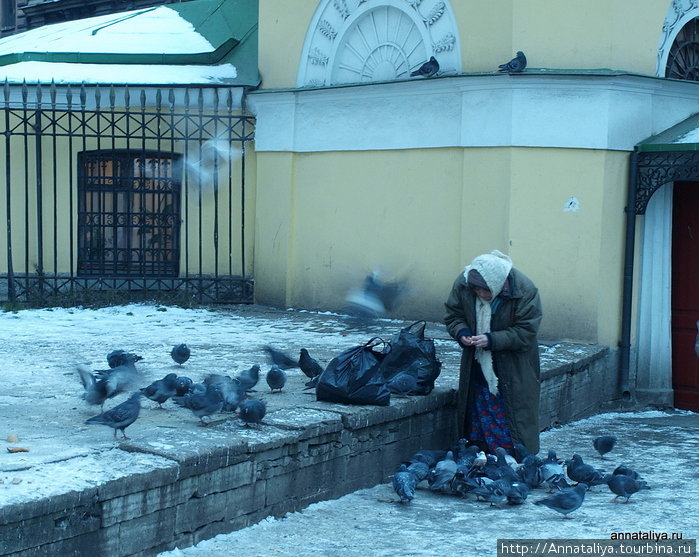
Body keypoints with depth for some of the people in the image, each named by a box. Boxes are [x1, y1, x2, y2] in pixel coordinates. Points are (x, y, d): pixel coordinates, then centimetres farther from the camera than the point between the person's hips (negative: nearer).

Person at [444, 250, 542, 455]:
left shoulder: (525, 290, -22)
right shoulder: (463, 283, -11)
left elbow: (525, 333, -19)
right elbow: (453, 315, 3)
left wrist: (492, 340, -28)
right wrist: (461, 332, -18)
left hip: (513, 368, -4)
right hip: (477, 364, 4)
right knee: (478, 414, 10)